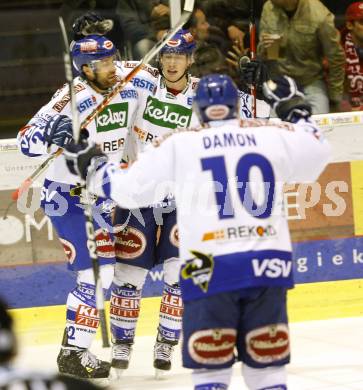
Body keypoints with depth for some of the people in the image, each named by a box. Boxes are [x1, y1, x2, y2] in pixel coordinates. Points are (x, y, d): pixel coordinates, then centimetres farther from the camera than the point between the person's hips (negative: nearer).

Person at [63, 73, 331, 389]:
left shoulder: (178, 145, 4)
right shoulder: (272, 135, 9)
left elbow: (131, 188, 8)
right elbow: (316, 155, 23)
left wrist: (92, 167, 25)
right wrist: (296, 111, 38)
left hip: (208, 268, -2)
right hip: (268, 264, 2)